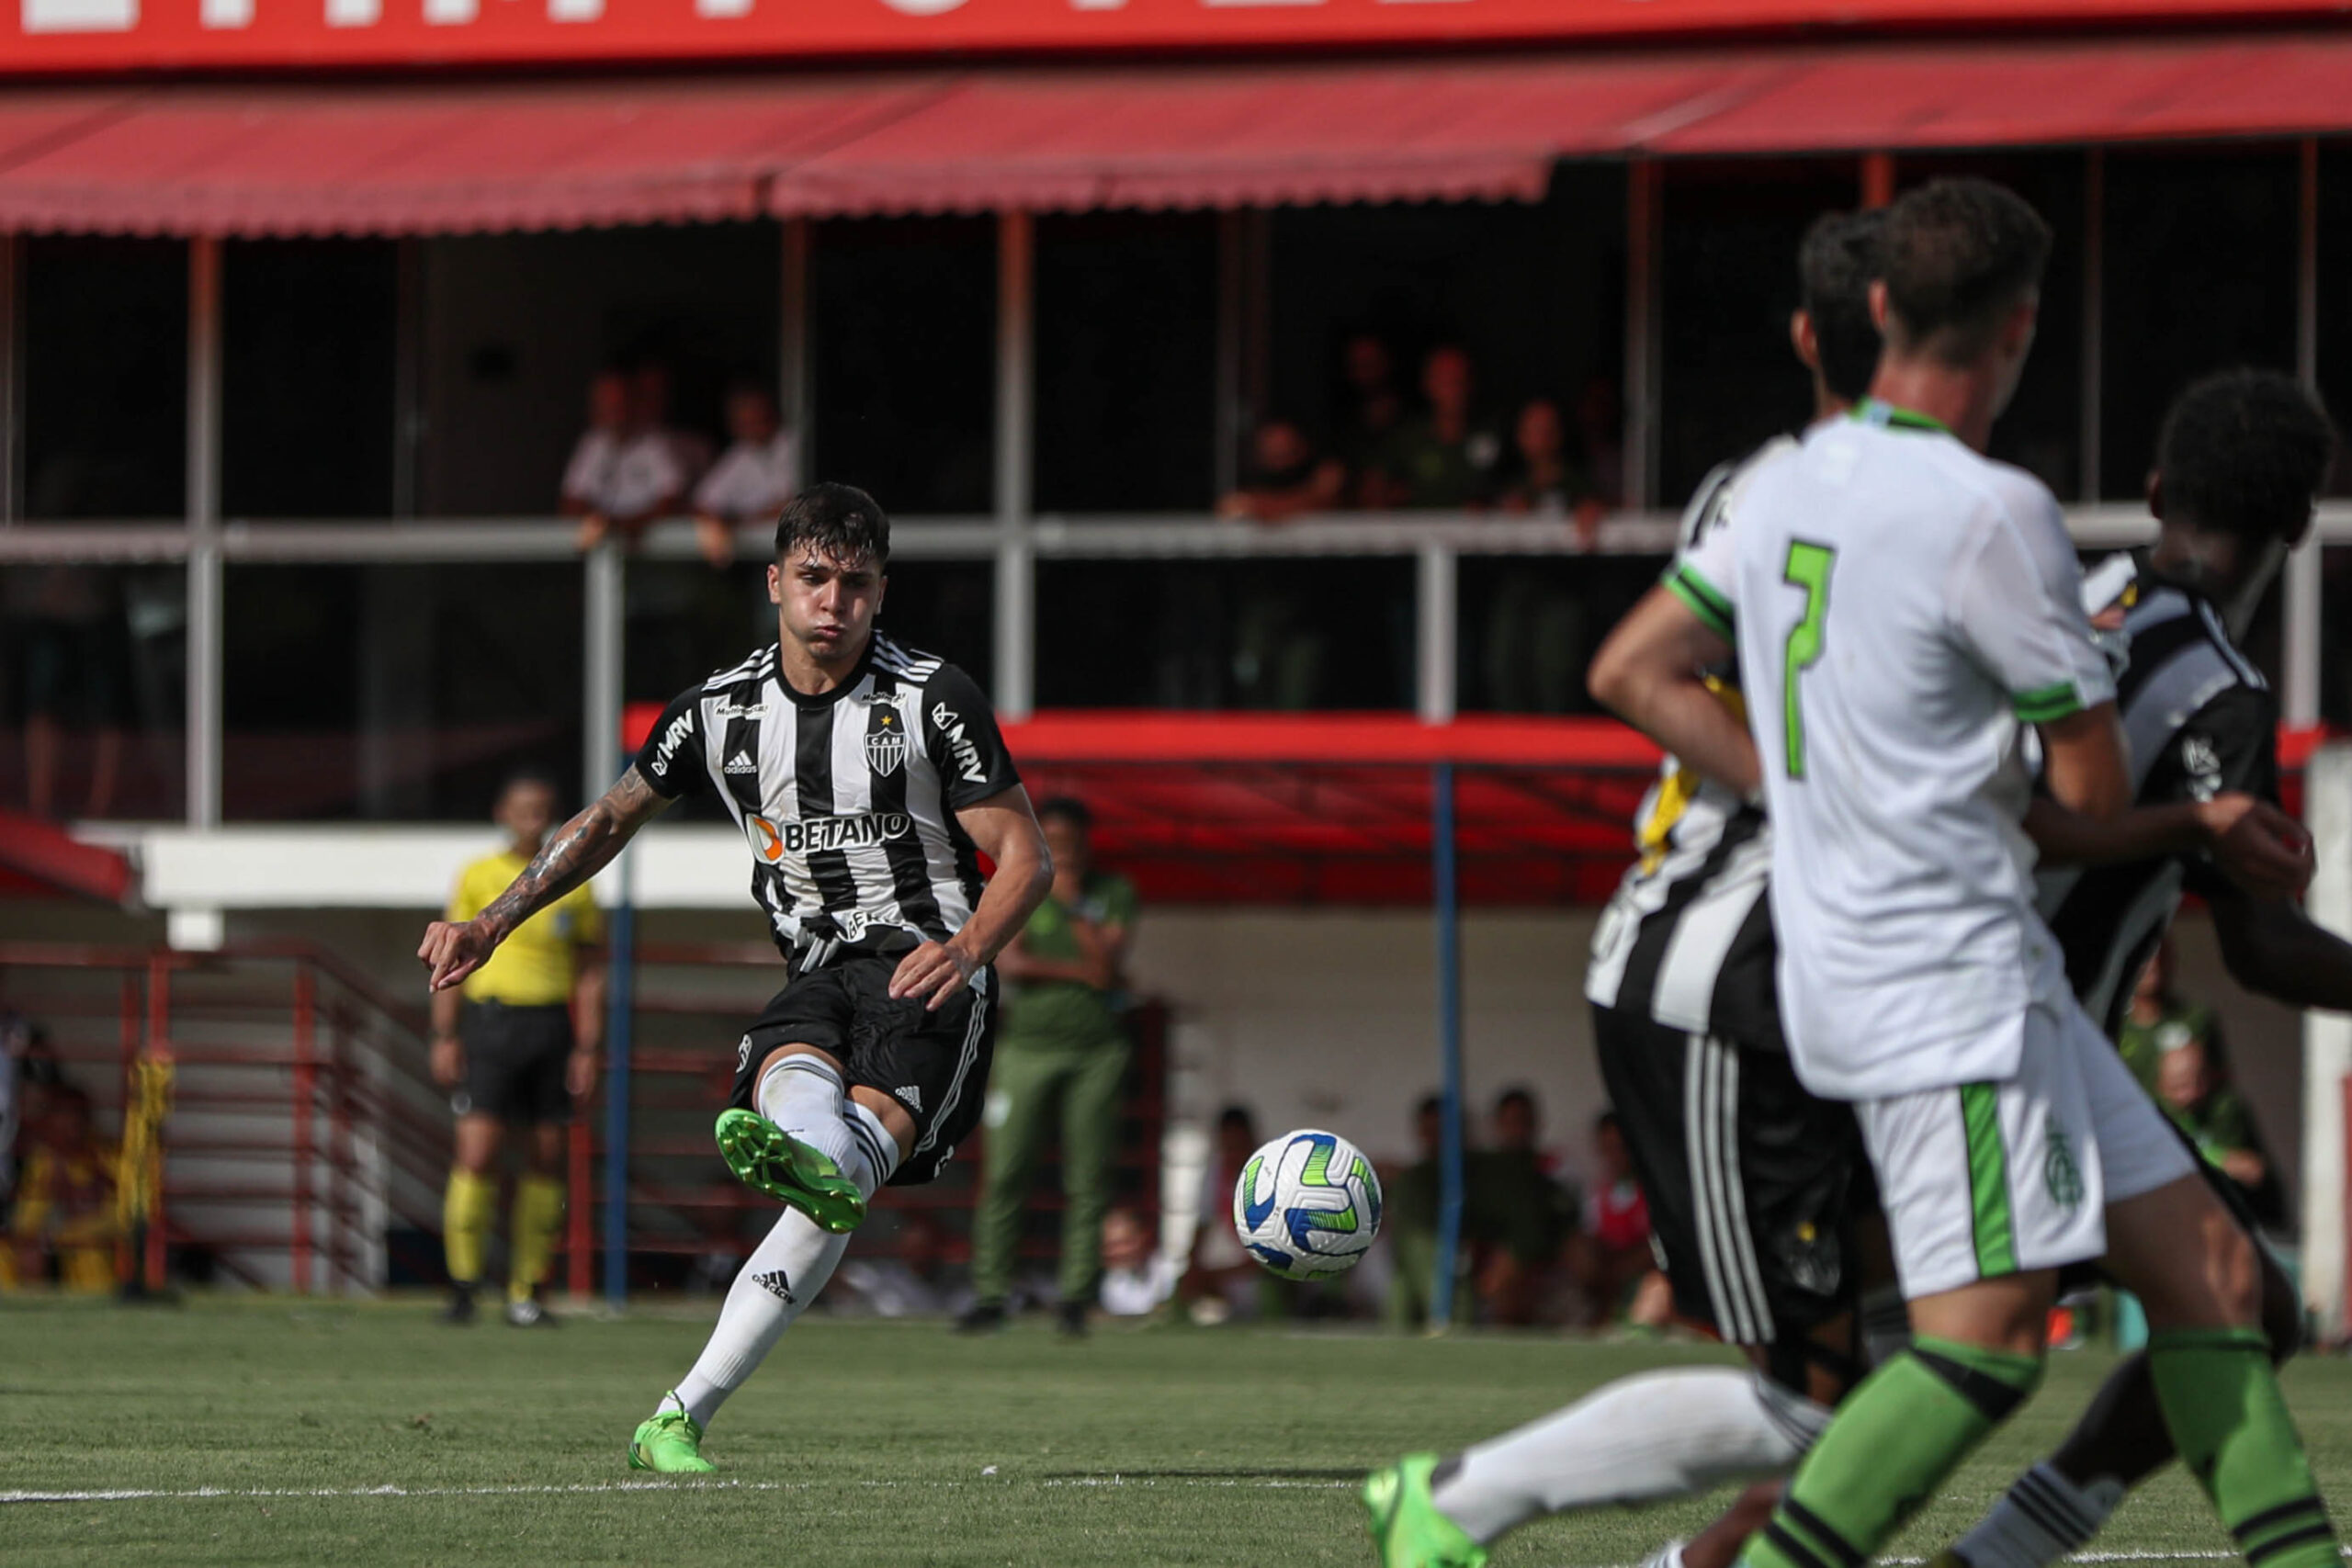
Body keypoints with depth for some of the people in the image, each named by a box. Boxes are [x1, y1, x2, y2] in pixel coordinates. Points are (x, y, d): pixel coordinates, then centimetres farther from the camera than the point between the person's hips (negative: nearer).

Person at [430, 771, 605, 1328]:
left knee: (546, 1159, 2)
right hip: (491, 1017, -2)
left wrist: (587, 1049, 3)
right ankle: (463, 1286, -5)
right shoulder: (478, 878, 5)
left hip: (551, 1025, 2)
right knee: (477, 1153, -12)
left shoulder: (574, 885, 8)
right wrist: (444, 1037, 0)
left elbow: (589, 973, 11)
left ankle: (527, 1295, 8)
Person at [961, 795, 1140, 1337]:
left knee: (1088, 1178, -4)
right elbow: (1010, 961, -6)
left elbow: (1108, 960, -7)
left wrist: (1073, 905, -11)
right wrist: (1084, 972, -10)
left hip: (1096, 1048, 0)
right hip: (1029, 1044, 0)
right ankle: (990, 1294, -3)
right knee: (1004, 1173, -7)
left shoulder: (1114, 893, 7)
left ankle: (1075, 1294, 0)